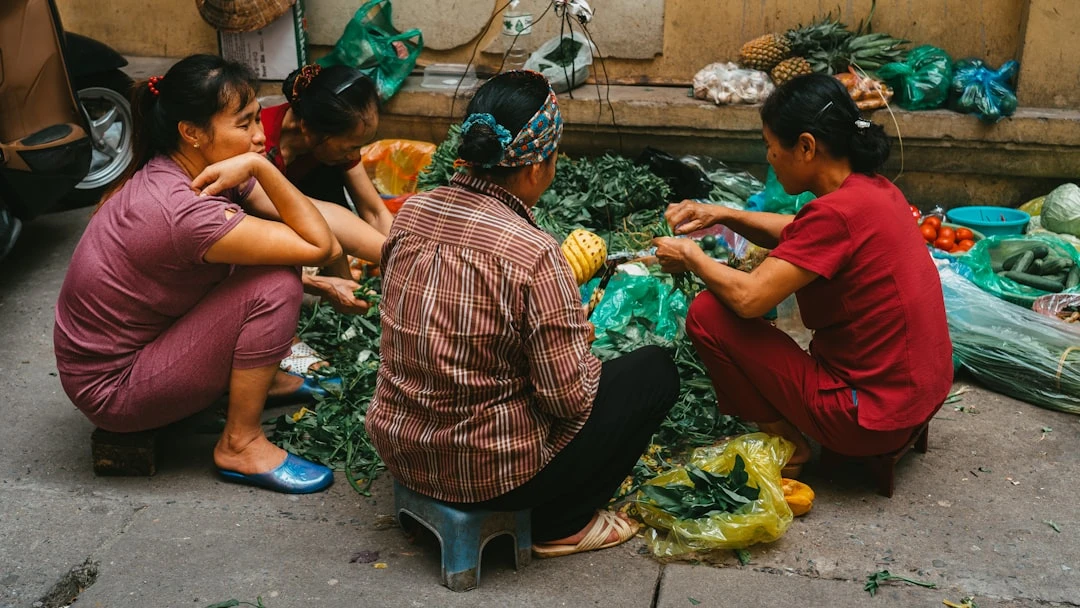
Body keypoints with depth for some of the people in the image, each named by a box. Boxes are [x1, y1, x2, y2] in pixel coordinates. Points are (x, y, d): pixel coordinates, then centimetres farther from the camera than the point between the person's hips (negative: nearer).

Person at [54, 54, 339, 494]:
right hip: (112, 389, -9)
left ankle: (260, 376, 17)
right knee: (275, 285, -22)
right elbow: (320, 247, -30)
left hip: (137, 339, 9)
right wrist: (260, 166, -31)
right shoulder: (182, 210, -32)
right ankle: (240, 446, -9)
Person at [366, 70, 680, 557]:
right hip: (486, 472, -7)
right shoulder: (532, 254, -24)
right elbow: (570, 398, -19)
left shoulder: (411, 212, -4)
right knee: (656, 371, 7)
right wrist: (578, 334, 2)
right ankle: (562, 525, 14)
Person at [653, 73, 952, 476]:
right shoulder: (874, 188, 3)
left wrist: (690, 257, -7)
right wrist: (722, 215, 7)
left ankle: (785, 443, 5)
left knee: (708, 313, -9)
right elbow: (798, 235, 19)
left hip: (872, 419, -9)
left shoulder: (838, 212, -24)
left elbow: (748, 298, -24)